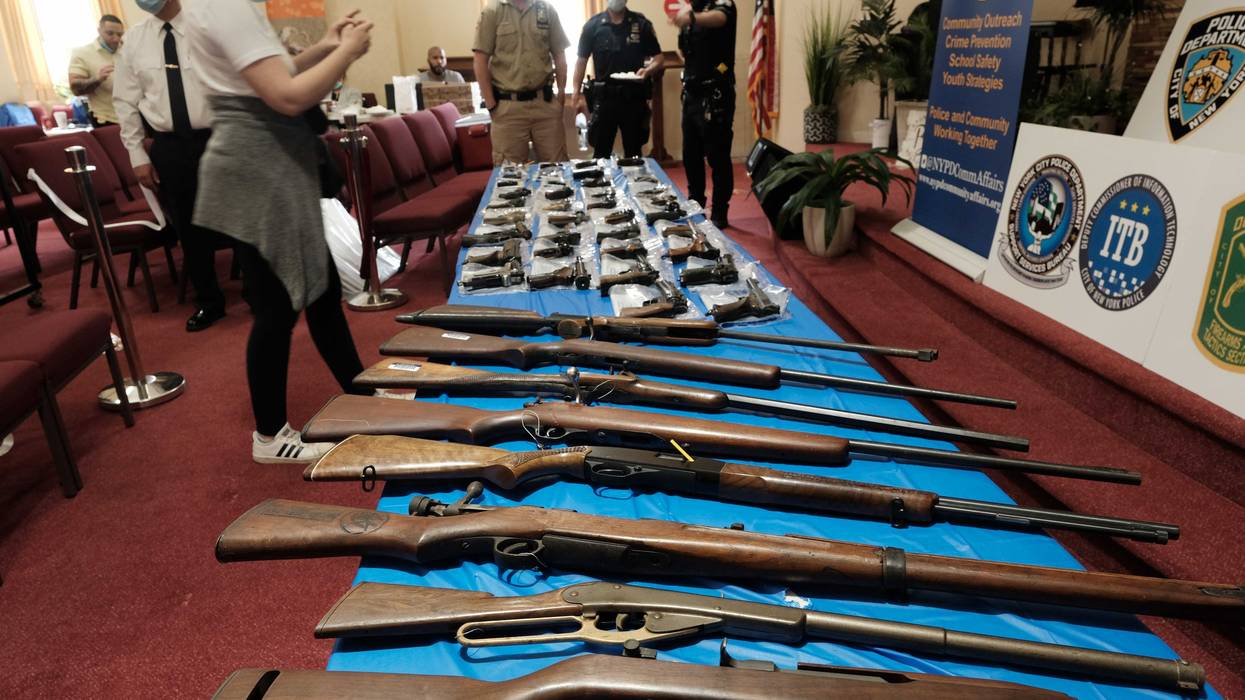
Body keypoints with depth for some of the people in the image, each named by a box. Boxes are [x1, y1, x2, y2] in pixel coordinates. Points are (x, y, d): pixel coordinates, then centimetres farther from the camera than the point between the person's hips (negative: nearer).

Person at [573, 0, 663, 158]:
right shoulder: (592, 25, 2)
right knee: (601, 154, 3)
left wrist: (647, 70, -18)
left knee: (634, 153, 9)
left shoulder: (641, 23, 3)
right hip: (604, 97, 0)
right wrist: (576, 94, -7)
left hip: (634, 96, 1)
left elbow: (658, 57, 4)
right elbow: (582, 60, 4)